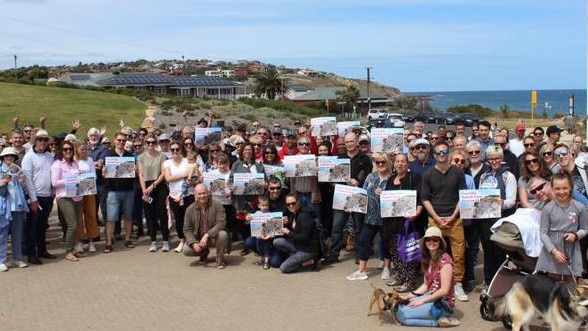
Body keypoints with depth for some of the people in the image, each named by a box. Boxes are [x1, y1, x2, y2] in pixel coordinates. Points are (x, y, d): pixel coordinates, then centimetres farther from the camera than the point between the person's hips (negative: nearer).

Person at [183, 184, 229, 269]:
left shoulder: (217, 205, -13)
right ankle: (204, 252, 14)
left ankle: (220, 259, -7)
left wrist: (207, 235, -34)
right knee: (186, 250, -22)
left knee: (222, 234, -34)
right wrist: (194, 243, -21)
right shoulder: (190, 209, -5)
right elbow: (187, 230, -4)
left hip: (214, 236, -2)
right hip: (198, 239, 3)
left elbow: (221, 223, -22)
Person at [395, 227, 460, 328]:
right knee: (398, 307, 0)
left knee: (401, 315, -16)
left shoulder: (444, 259, -17)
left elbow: (444, 290, -20)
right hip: (431, 297, 9)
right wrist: (408, 296, 1)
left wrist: (422, 300, -16)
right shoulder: (428, 259, 10)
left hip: (442, 303, -9)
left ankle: (439, 321, -8)